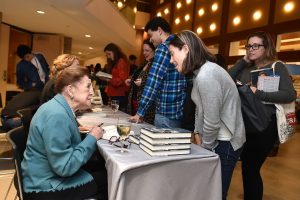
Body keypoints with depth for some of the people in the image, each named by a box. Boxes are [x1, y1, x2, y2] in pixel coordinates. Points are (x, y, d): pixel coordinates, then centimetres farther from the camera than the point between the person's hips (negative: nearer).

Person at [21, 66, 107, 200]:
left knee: (104, 168, 5)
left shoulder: (61, 108, 1)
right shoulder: (57, 115, -27)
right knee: (106, 178, -1)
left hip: (53, 174, 8)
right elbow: (64, 167, -28)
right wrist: (92, 138, -19)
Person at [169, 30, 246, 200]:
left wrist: (205, 147, -6)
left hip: (225, 143, -9)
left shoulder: (206, 76, -26)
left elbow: (212, 123, -23)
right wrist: (198, 135, 12)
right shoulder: (201, 71, 6)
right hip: (218, 140, 9)